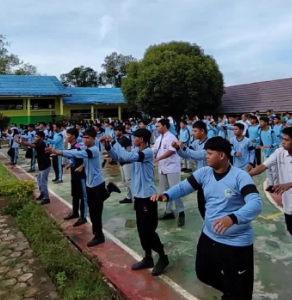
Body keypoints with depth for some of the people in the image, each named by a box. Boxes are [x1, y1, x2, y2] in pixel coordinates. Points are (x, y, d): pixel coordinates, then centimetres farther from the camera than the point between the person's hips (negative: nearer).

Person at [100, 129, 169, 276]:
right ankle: (148, 258, 29)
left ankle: (163, 257, 18)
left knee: (149, 230, -1)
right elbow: (119, 157, 10)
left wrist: (114, 142, -25)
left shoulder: (148, 152, -19)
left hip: (147, 196, -9)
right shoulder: (136, 151, 8)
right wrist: (107, 146, -5)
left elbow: (127, 156, -33)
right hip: (138, 195, 9)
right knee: (142, 230, 15)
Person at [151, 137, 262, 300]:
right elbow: (184, 186, -4)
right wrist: (166, 195, -24)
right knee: (204, 274, 26)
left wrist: (233, 218, -49)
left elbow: (256, 203, -31)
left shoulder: (240, 176, -21)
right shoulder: (204, 173, -3)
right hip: (209, 237, 6)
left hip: (237, 242, -6)